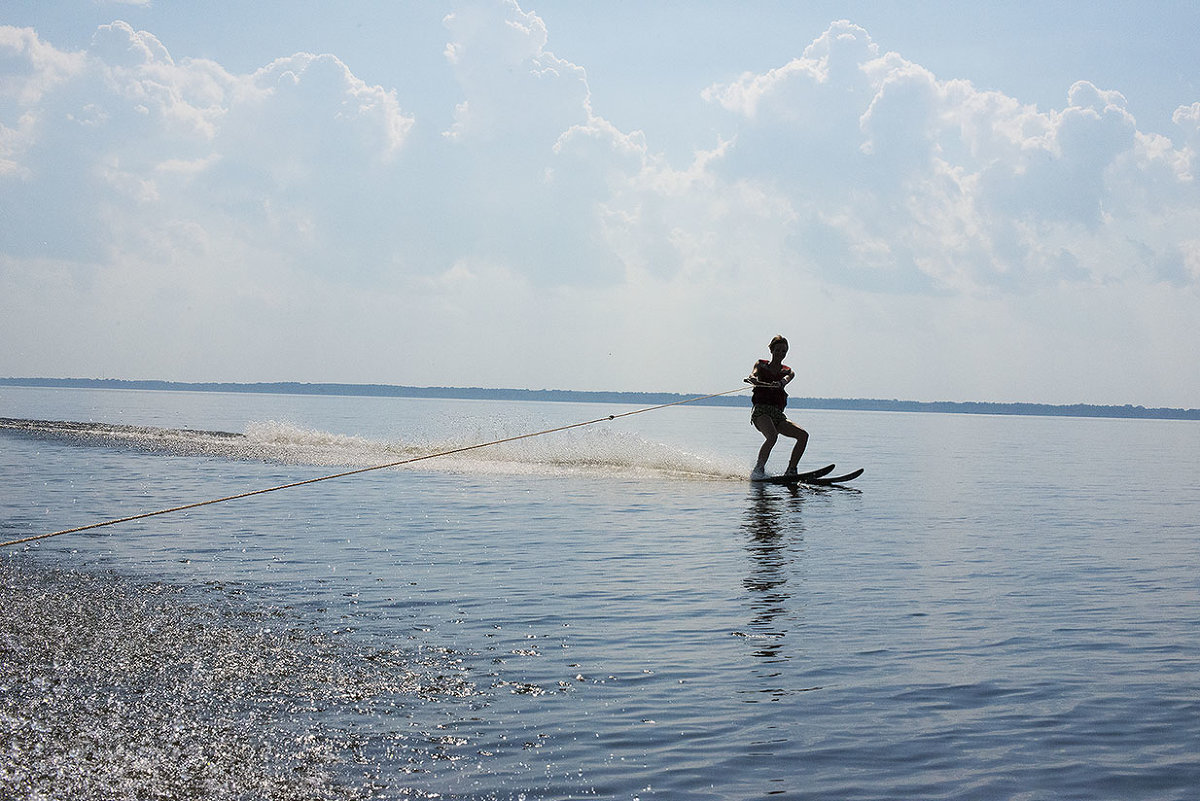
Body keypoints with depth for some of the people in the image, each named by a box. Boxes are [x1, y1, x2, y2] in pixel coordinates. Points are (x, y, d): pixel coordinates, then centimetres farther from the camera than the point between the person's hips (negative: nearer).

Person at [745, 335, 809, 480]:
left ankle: (791, 471, -11)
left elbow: (786, 379, -6)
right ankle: (758, 470, -28)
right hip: (761, 409, -4)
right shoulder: (761, 364, 15)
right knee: (772, 436, -33)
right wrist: (752, 378, -34)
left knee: (803, 435, -13)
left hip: (778, 413, 4)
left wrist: (779, 383, -32)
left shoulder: (788, 371, 18)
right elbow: (754, 373, -7)